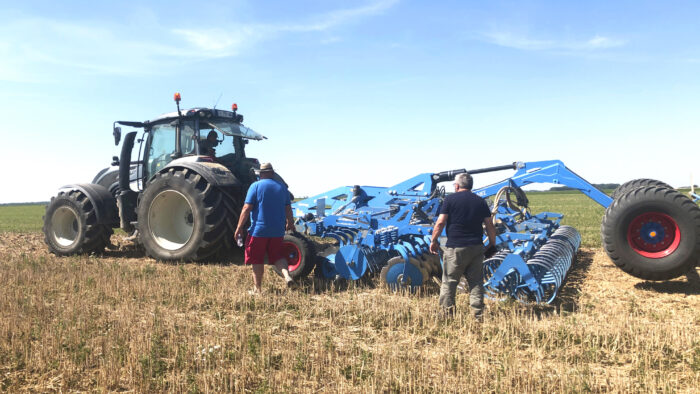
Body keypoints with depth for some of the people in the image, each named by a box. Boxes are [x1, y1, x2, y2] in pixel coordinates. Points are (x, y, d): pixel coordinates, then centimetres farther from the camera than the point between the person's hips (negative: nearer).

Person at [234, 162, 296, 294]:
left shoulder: (256, 186, -5)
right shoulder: (282, 187, 8)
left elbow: (246, 209, -11)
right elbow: (288, 209, 13)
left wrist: (239, 228, -6)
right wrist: (290, 223, 30)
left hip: (258, 230, -4)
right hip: (278, 231, 4)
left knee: (257, 261, 7)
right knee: (277, 256, 17)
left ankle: (258, 289, 14)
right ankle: (287, 275, -7)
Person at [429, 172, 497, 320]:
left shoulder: (450, 199, -3)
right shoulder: (480, 201, 8)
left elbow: (440, 222, -9)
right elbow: (490, 226, 7)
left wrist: (433, 241, 0)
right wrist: (492, 244, 16)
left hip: (455, 248, -4)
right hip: (476, 247, 4)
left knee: (449, 282, 5)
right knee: (476, 282, 10)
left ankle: (447, 313, 8)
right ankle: (478, 315, 12)